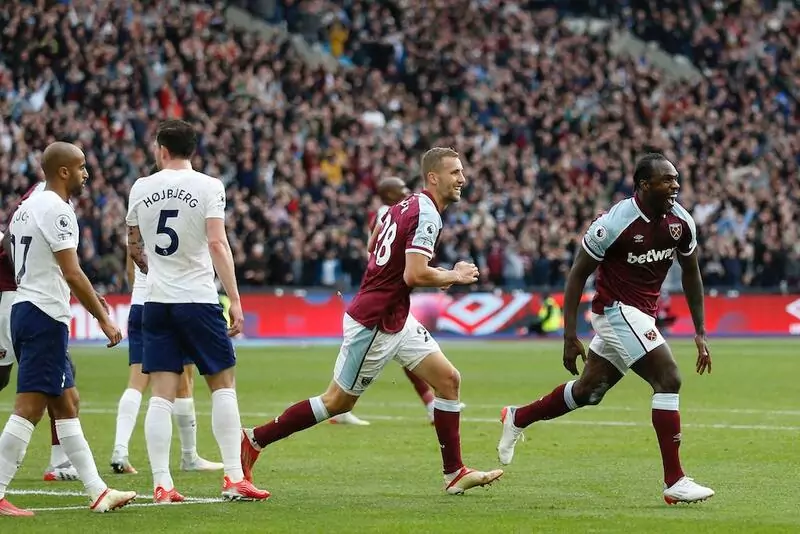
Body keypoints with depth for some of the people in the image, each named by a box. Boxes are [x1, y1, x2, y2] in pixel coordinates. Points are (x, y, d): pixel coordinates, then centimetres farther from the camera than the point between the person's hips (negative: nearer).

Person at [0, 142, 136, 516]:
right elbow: (72, 274, -18)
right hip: (45, 316, -11)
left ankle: (97, 491, 17)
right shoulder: (56, 210, -13)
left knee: (66, 404, 13)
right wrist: (103, 318, -13)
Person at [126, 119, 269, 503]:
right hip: (198, 299, -3)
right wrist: (235, 300, -12)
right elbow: (217, 244, -14)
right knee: (223, 385, 7)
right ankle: (234, 478, 2)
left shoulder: (141, 188, 6)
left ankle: (162, 484, -2)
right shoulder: (208, 187, -5)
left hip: (156, 301, 3)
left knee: (162, 394, 3)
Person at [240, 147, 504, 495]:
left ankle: (455, 474, 8)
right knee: (338, 402, 2)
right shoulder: (426, 216, -20)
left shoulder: (406, 206, 8)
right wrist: (454, 276, -11)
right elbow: (414, 275, -29)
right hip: (374, 324, -10)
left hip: (396, 320, 10)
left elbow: (373, 244, 22)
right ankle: (254, 440, 11)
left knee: (448, 380, 5)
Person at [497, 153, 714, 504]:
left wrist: (700, 333, 8)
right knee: (669, 379, -20)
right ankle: (675, 482, -18)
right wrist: (570, 336, -13)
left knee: (587, 391, 19)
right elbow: (578, 275, -12)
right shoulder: (614, 223, -21)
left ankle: (517, 419, 42)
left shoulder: (681, 221, -4)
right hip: (617, 310, -8)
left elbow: (691, 274, 11)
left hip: (642, 314, 8)